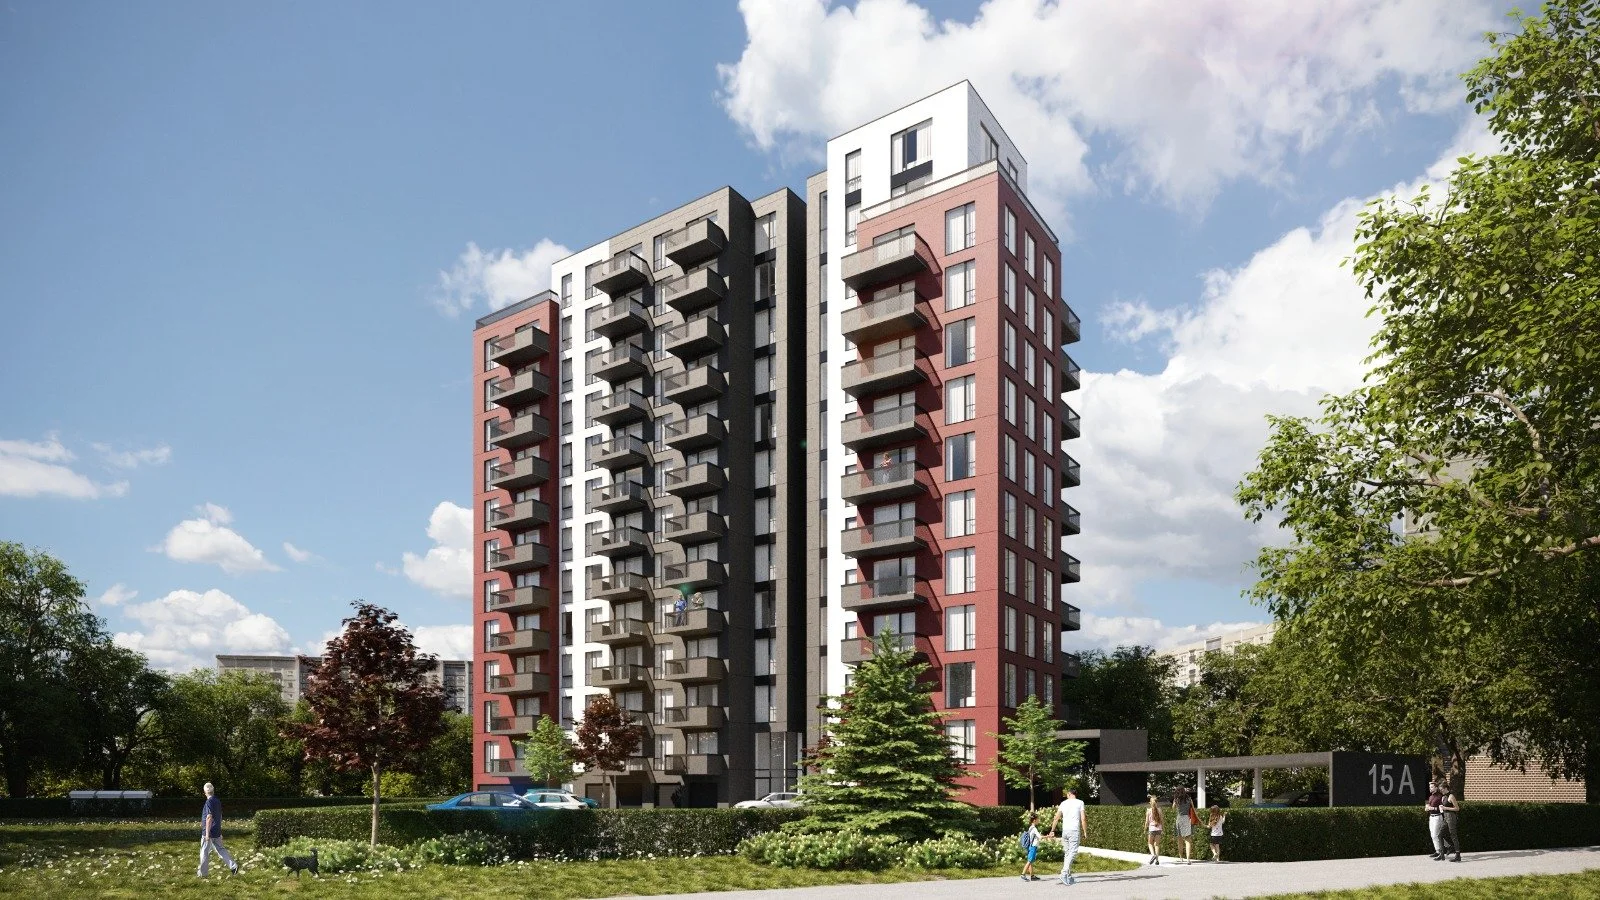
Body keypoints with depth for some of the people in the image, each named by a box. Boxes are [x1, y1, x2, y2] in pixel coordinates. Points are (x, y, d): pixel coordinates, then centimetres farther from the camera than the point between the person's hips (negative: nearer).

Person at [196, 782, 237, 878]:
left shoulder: (209, 802, -16)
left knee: (204, 852, 5)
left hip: (209, 832, -8)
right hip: (217, 832, 8)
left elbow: (209, 818, -21)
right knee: (220, 850, 10)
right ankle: (233, 866, -2)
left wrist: (207, 833, -20)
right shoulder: (218, 801, 10)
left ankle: (203, 873, 13)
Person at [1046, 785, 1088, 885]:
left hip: (1065, 830, 4)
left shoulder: (1064, 803, 11)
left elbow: (1056, 817, 8)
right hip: (1075, 830, -4)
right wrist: (1085, 833, 0)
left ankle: (1069, 877, 11)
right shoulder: (1080, 803, 2)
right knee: (1072, 852, -7)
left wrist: (1052, 831, 12)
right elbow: (1083, 819, -5)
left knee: (1067, 853, 11)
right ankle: (1064, 873, -23)